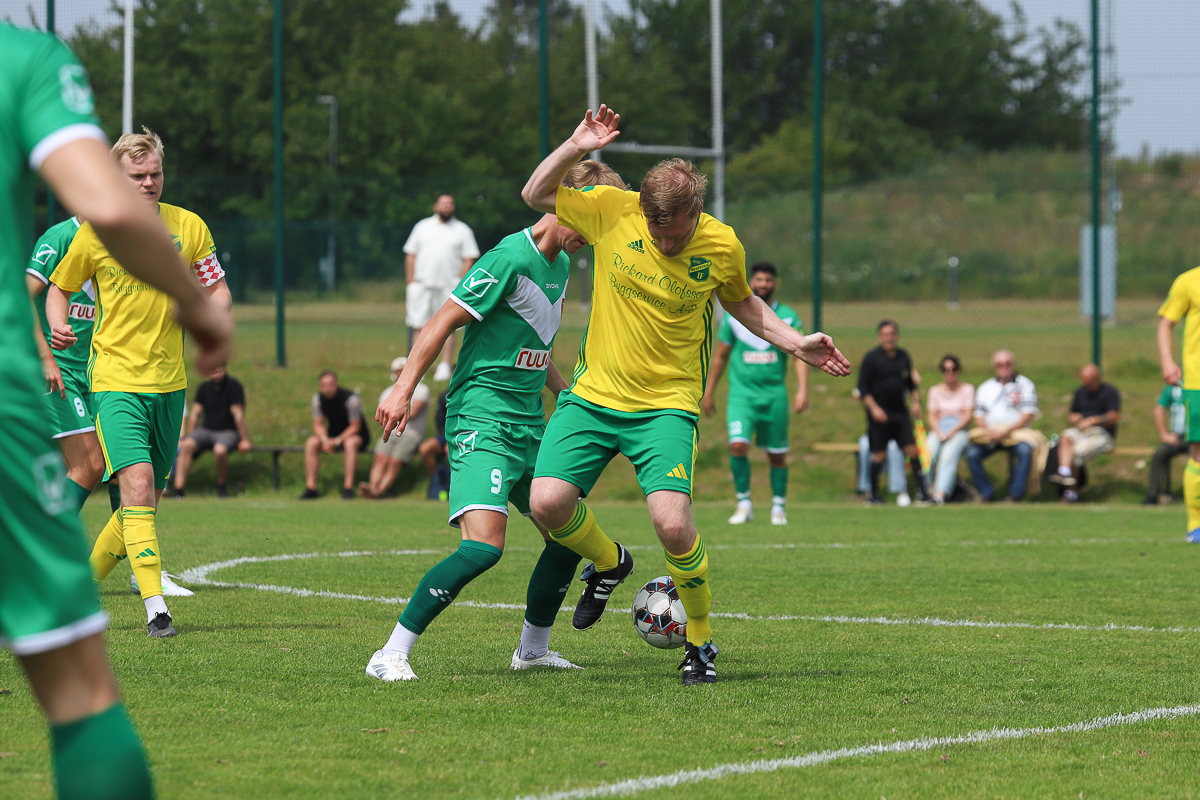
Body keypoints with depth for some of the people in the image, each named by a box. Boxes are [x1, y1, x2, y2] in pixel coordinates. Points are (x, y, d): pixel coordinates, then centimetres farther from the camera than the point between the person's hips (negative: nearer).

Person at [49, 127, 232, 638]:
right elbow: (58, 288, 11)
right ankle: (156, 609, -24)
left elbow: (219, 293, 8)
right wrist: (58, 328, -9)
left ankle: (82, 583, 31)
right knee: (137, 485, -20)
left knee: (148, 497, 10)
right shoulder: (95, 233, -3)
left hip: (169, 380, 4)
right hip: (115, 378, -4)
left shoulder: (188, 227, 2)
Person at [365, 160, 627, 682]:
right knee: (484, 545, -23)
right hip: (481, 416, -9)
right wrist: (403, 390, -22)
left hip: (530, 423, 9)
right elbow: (443, 322, -16)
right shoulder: (511, 258, -15)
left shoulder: (561, 263, 13)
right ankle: (391, 655, -17)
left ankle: (533, 648, 33)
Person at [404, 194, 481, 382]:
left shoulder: (462, 230, 8)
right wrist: (410, 281, 3)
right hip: (422, 285, 2)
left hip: (449, 287, -2)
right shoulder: (422, 227, 15)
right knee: (419, 327, -1)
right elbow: (410, 255, 14)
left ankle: (445, 366, 0)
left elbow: (468, 260, 3)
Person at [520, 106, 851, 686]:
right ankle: (608, 562, 20)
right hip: (593, 394, 2)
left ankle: (701, 642, 4)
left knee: (672, 523, -21)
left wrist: (796, 343, 3)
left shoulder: (721, 246, -7)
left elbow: (741, 302, 14)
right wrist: (576, 148, -10)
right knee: (548, 502, -16)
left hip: (666, 407, -2)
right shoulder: (612, 211, -8)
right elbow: (535, 195, 5)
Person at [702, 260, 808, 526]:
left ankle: (778, 507, 21)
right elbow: (721, 355, 13)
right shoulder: (734, 315, 4)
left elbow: (800, 355, -4)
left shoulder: (788, 317, 1)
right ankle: (744, 504, -7)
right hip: (741, 392, 0)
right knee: (738, 445, -19)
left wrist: (802, 390, -17)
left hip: (774, 393, 0)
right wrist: (709, 392, 14)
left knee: (777, 454, 5)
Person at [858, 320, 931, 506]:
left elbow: (910, 383, 23)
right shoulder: (871, 358, -4)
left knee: (912, 449, -3)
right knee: (879, 454, -1)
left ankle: (923, 492, -2)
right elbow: (863, 387, -5)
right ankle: (873, 494, 11)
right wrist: (873, 407, -15)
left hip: (900, 412, 4)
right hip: (879, 413, -4)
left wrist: (915, 402, 10)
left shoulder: (903, 356, 11)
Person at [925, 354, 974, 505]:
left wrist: (951, 432, -12)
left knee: (948, 455, -34)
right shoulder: (935, 390, 19)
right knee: (928, 455, -31)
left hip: (959, 430, -3)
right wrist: (938, 432, -9)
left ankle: (940, 493, -49)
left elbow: (967, 416, 3)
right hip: (938, 430, 3)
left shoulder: (967, 389, 12)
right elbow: (932, 416, 11)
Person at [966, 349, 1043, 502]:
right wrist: (988, 430, -11)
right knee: (972, 454, -23)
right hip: (990, 434, 3)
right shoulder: (985, 388, 18)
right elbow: (979, 416, 12)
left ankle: (1015, 494, -27)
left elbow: (1028, 414, -4)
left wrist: (1007, 430, -16)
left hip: (1017, 432, -3)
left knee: (1025, 449, -35)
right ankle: (986, 493, -13)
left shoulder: (1025, 385, 6)